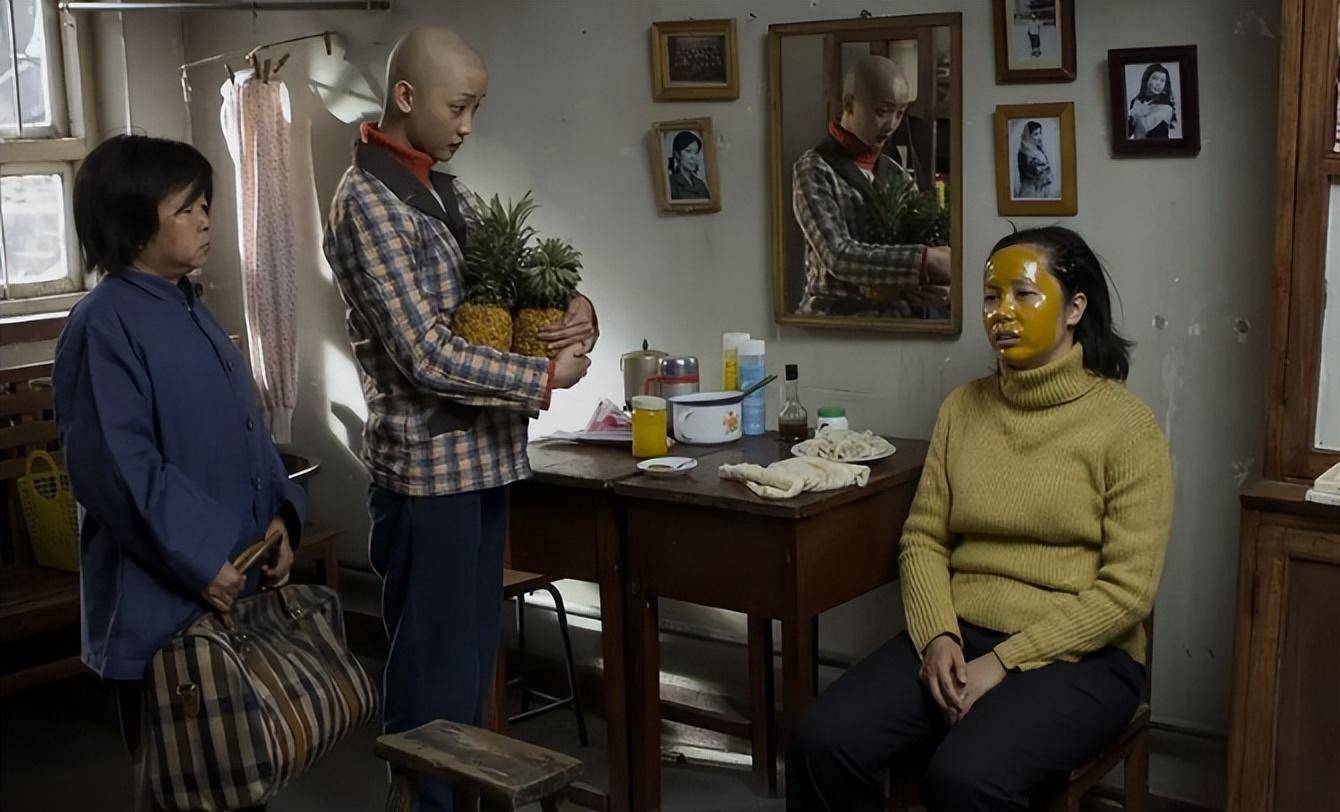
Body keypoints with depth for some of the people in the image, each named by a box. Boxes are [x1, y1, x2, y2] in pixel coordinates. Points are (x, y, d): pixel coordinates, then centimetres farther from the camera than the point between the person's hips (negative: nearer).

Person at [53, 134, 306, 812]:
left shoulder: (190, 313, 13)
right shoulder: (104, 325, -15)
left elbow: (247, 431, 16)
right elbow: (118, 467, -21)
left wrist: (281, 515, 2)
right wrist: (202, 559, -19)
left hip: (236, 587, 8)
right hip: (161, 603, -8)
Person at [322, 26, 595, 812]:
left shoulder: (449, 192, 13)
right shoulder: (368, 201, -15)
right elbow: (427, 358, -22)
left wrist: (577, 311, -6)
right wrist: (546, 377, -14)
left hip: (483, 457, 9)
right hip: (429, 466, -9)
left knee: (474, 654, 17)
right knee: (436, 665, 2)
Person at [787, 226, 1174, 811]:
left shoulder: (1127, 427, -7)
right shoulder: (962, 407, 8)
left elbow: (1127, 590, -11)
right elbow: (924, 538, 8)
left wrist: (1004, 662, -15)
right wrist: (938, 636, -11)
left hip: (1076, 654, -4)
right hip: (957, 635, 4)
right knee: (820, 745, -19)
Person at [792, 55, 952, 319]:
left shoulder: (893, 172, 15)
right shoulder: (814, 170, -4)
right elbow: (837, 255, -16)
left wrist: (938, 289, -10)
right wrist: (926, 260, -23)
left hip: (896, 316, 6)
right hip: (834, 317, -5)